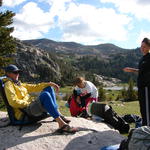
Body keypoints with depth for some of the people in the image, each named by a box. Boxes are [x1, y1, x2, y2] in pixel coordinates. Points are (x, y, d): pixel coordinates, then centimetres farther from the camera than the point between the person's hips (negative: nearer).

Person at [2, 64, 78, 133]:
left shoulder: (19, 84, 24)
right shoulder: (8, 84, -3)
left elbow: (34, 87, 19)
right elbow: (13, 102, -17)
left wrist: (49, 84, 8)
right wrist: (28, 103, -15)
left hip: (32, 104, 10)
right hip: (25, 111, -10)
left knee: (49, 88, 13)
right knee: (45, 95, -33)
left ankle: (57, 114, -3)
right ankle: (62, 124, -39)